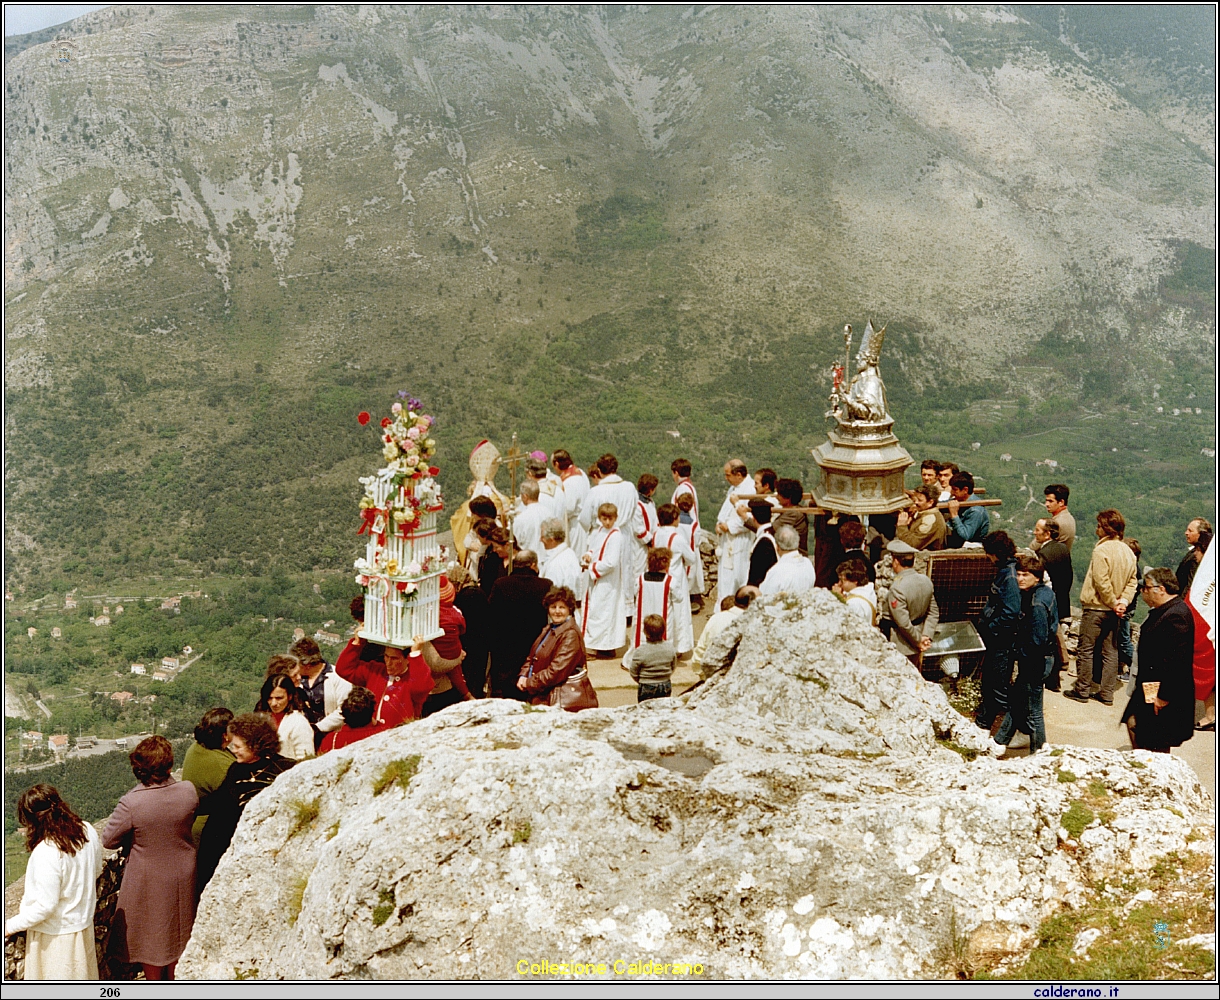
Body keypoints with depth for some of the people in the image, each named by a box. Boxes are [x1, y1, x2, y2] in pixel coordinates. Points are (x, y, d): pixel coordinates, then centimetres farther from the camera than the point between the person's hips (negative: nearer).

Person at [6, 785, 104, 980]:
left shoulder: (46, 852, -31)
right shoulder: (87, 832, -9)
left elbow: (45, 907, -25)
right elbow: (96, 870, 8)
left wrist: (10, 926, -14)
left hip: (55, 936, -7)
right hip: (82, 924, 7)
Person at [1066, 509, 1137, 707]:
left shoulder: (1101, 550, -17)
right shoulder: (1128, 552, 6)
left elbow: (1102, 582, -22)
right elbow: (1132, 581, 3)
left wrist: (1114, 603, -12)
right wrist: (1123, 601, -6)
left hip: (1095, 608, -7)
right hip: (1113, 611, 7)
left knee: (1085, 650, 3)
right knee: (1110, 651, 10)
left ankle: (1082, 690, 7)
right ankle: (1106, 693, 13)